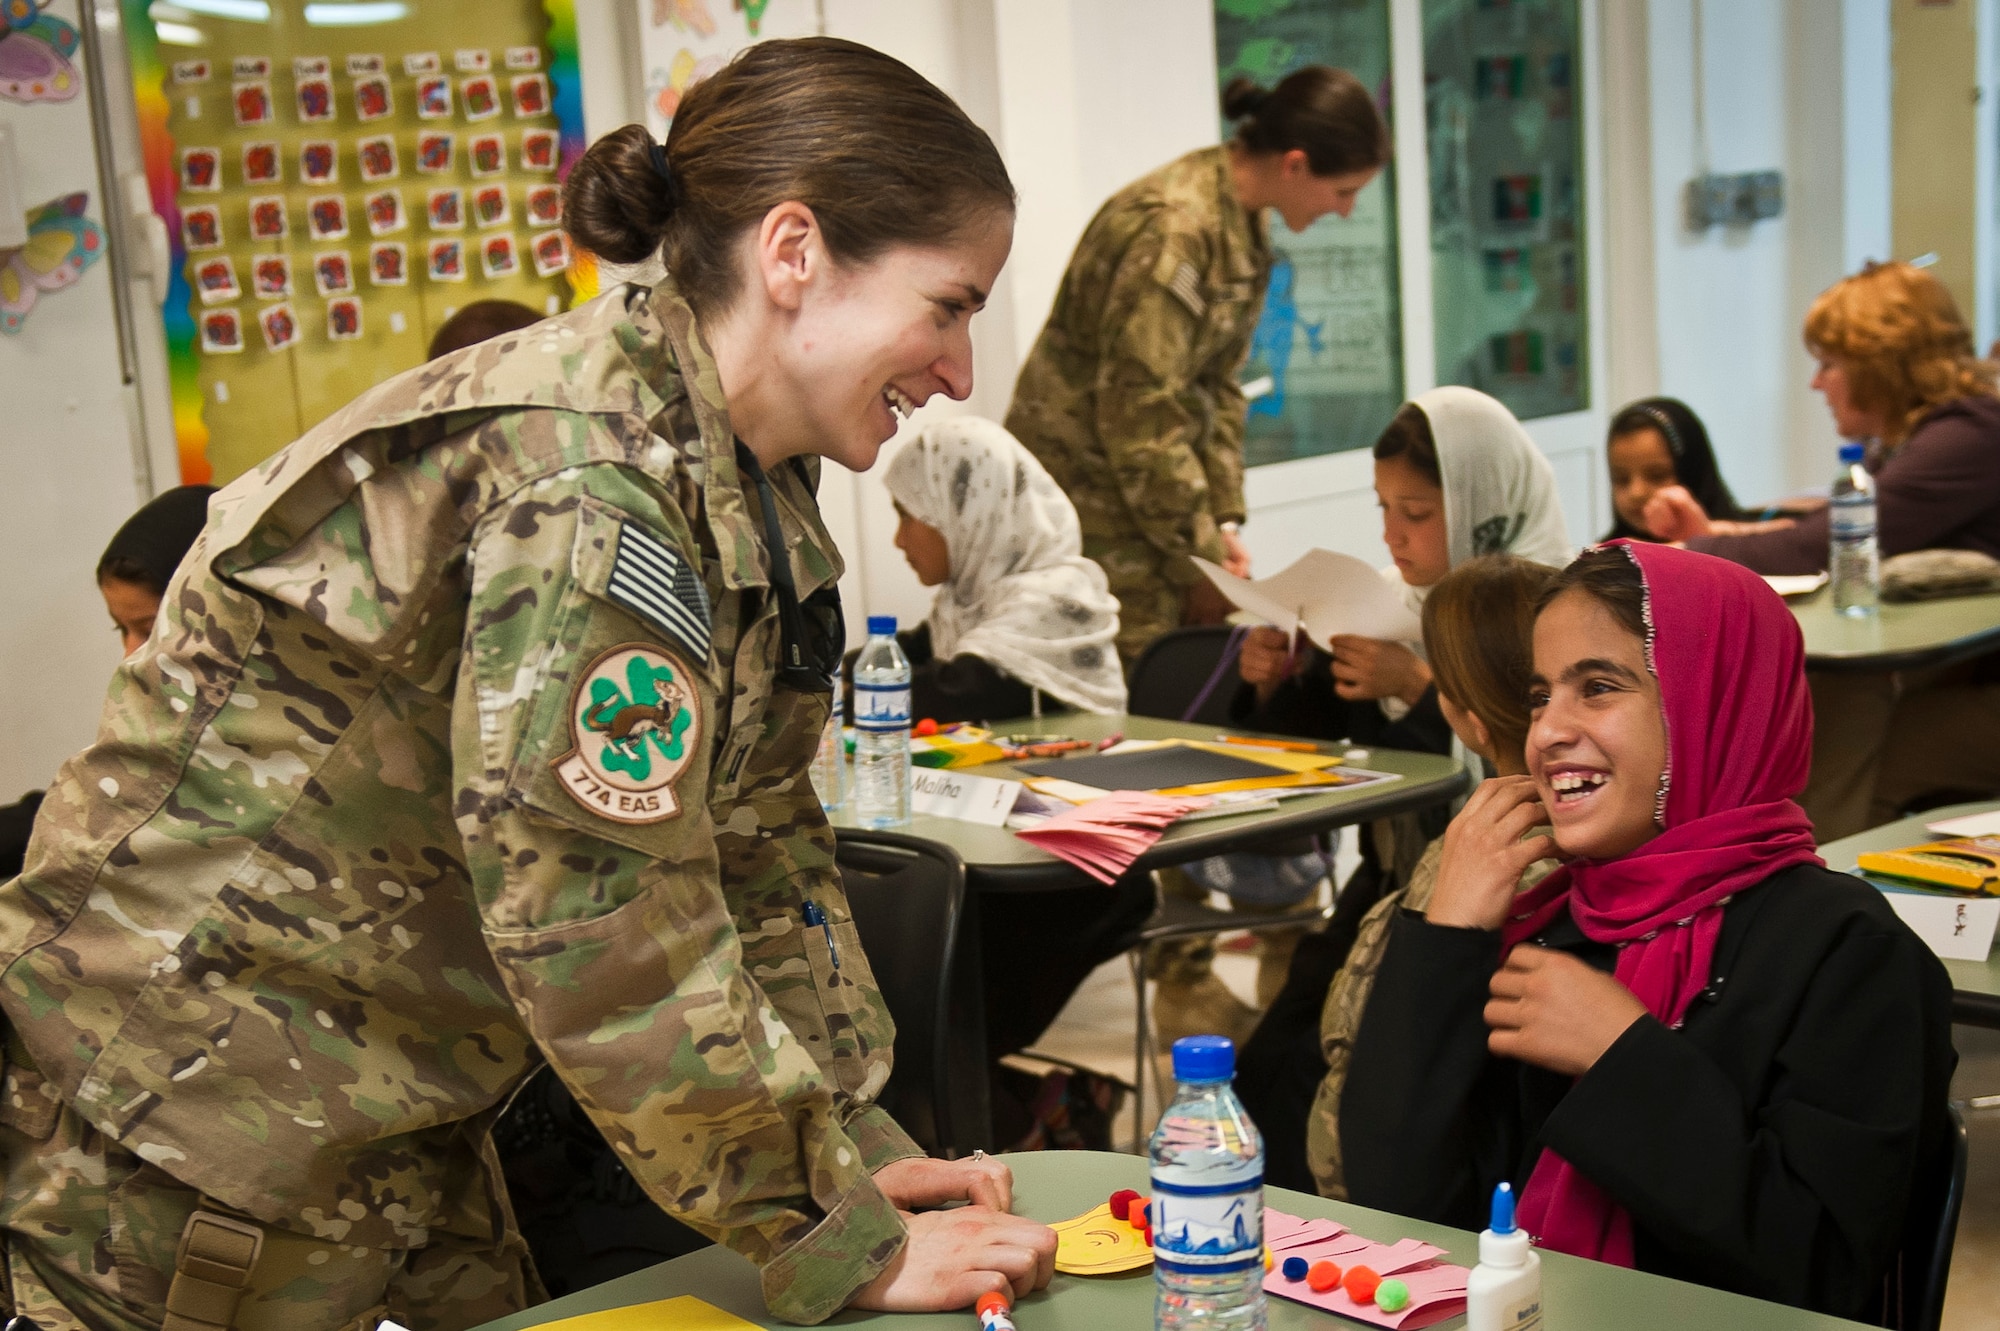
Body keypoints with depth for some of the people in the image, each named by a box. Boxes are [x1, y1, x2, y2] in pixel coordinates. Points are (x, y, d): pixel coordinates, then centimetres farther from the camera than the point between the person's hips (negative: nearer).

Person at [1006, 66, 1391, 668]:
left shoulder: (1245, 224, 7)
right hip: (1092, 494, -9)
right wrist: (1203, 556, -15)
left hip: (1146, 488, 9)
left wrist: (1223, 521, 4)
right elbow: (1140, 413, -23)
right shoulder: (1172, 228, -23)